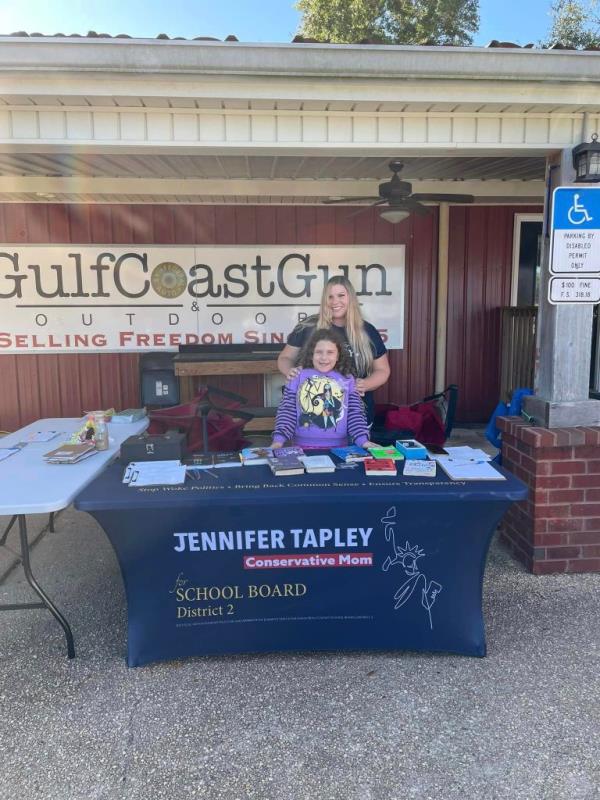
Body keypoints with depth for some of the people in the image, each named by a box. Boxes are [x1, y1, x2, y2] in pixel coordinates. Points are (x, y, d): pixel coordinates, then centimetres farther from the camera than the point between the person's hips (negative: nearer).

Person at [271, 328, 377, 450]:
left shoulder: (347, 379, 8)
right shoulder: (298, 376, 6)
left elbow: (355, 414, 4)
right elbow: (287, 412, 2)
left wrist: (363, 441, -10)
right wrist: (279, 440, -10)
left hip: (338, 447, 1)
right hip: (303, 447, 0)